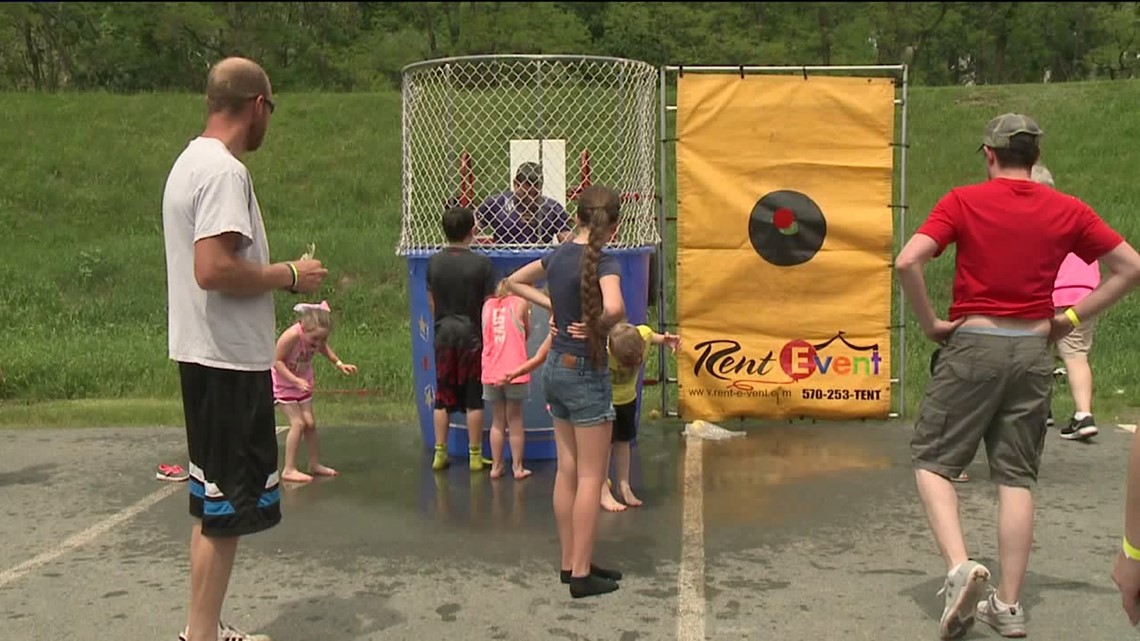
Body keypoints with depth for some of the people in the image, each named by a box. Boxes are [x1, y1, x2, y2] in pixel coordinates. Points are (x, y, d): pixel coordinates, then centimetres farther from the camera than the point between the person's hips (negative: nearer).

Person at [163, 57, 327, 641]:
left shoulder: (191, 161, 15)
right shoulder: (224, 171, -17)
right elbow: (213, 269, -26)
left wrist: (274, 275, 15)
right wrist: (286, 275, -14)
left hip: (206, 354, 11)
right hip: (229, 359, -11)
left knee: (213, 499, 18)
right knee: (226, 506, -3)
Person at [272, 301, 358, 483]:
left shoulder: (317, 336, -15)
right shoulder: (291, 336, -34)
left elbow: (324, 348, 9)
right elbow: (277, 361, -27)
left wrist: (339, 363, -2)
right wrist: (296, 380, -35)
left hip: (303, 382, 6)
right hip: (283, 383, -6)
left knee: (310, 423, 6)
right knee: (298, 423, -13)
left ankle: (315, 464, 20)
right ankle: (289, 470, -6)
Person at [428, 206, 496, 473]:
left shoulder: (434, 262, 1)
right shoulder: (481, 263, -11)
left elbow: (431, 301, 9)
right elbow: (489, 304, -8)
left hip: (444, 334, 3)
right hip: (472, 334, -3)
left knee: (443, 398, 10)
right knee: (474, 399, 4)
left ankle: (440, 453, 13)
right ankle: (475, 455, 9)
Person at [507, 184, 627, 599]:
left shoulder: (559, 254, 5)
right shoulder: (603, 262, -16)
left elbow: (515, 281, 21)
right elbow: (614, 308, -36)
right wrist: (597, 326, -15)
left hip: (555, 368, 7)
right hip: (586, 373, -7)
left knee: (567, 472, 14)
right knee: (590, 478, 1)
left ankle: (570, 563, 23)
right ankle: (582, 574, 6)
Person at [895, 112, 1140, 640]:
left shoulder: (963, 201, -5)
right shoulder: (1068, 210, 5)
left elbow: (907, 262, -16)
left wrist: (930, 323, -4)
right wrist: (1071, 317, 9)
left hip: (973, 344, -3)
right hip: (1033, 349, 4)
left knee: (932, 459, 8)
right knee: (1017, 477, 9)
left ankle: (960, 567, -12)